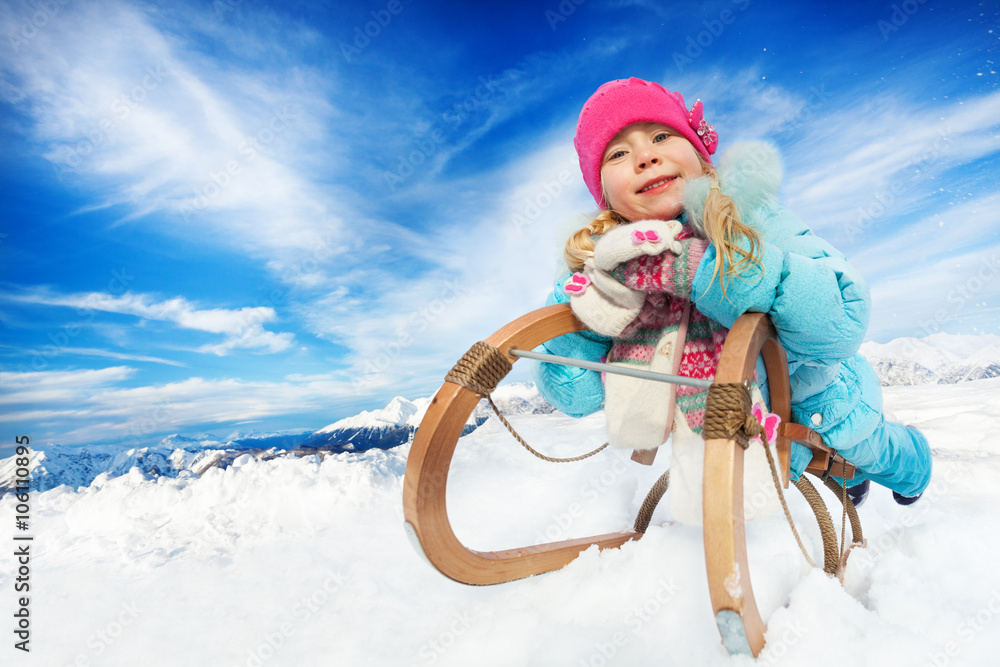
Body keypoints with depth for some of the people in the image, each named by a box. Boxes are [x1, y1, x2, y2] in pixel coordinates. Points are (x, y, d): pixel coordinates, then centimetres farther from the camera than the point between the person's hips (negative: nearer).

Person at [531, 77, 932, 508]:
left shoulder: (749, 220, -33)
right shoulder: (612, 261, -24)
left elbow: (843, 322, -48)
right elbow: (573, 396, -24)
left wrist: (692, 267, -53)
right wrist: (598, 303, -40)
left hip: (813, 395, -3)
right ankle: (847, 473, 66)